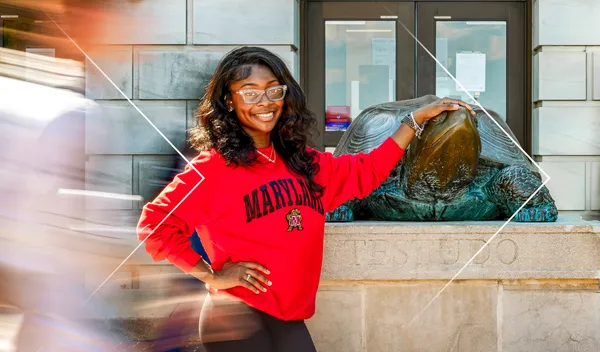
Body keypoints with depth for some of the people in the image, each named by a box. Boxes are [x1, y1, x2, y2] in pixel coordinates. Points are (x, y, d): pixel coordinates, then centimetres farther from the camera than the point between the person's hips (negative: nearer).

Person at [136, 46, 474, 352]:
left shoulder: (302, 162, 10)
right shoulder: (213, 168, -8)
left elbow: (367, 171, 17)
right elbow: (155, 224, -9)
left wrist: (417, 118, 15)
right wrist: (212, 275, -12)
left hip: (291, 319, 6)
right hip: (237, 318, -6)